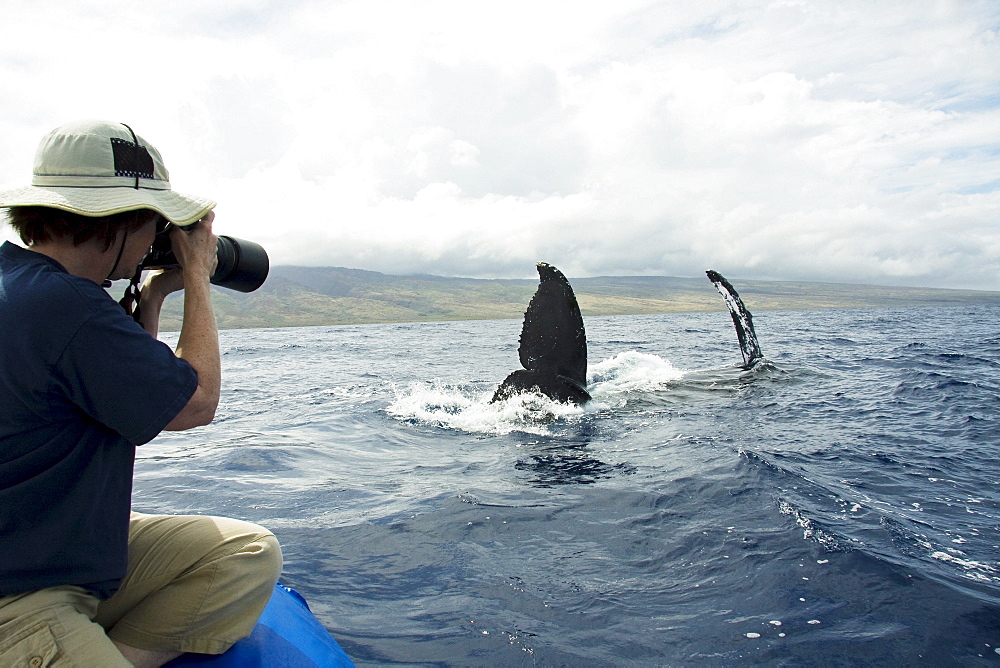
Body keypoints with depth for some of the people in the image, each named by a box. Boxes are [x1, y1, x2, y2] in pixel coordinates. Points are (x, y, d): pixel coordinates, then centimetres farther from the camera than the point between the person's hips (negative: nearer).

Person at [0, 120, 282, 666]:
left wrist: (152, 296, 11)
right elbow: (197, 402, -14)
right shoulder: (64, 306, -25)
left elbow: (132, 390, 19)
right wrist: (197, 276, -5)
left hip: (76, 552, 10)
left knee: (250, 555, 2)